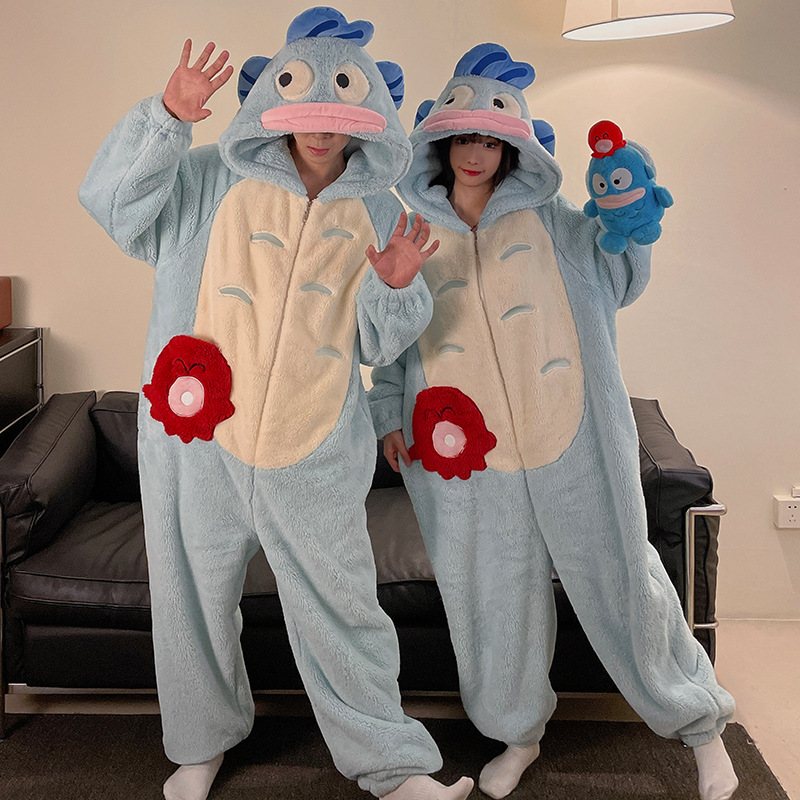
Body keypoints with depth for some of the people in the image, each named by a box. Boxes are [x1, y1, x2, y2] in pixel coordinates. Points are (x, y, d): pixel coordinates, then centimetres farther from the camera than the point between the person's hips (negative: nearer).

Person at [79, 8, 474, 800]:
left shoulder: (376, 212, 6)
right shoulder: (215, 181, 0)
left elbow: (378, 342, 9)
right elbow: (111, 197, -8)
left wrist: (396, 290, -12)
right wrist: (167, 117, -19)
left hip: (313, 456, 0)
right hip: (197, 440, 0)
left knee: (340, 610, 6)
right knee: (194, 596, 15)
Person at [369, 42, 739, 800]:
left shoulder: (548, 218, 5)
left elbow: (617, 283, 2)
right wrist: (390, 413, 8)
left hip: (569, 441, -1)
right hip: (465, 451, 1)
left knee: (619, 580, 7)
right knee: (494, 598, 11)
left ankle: (698, 720, 29)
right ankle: (517, 733, 35)